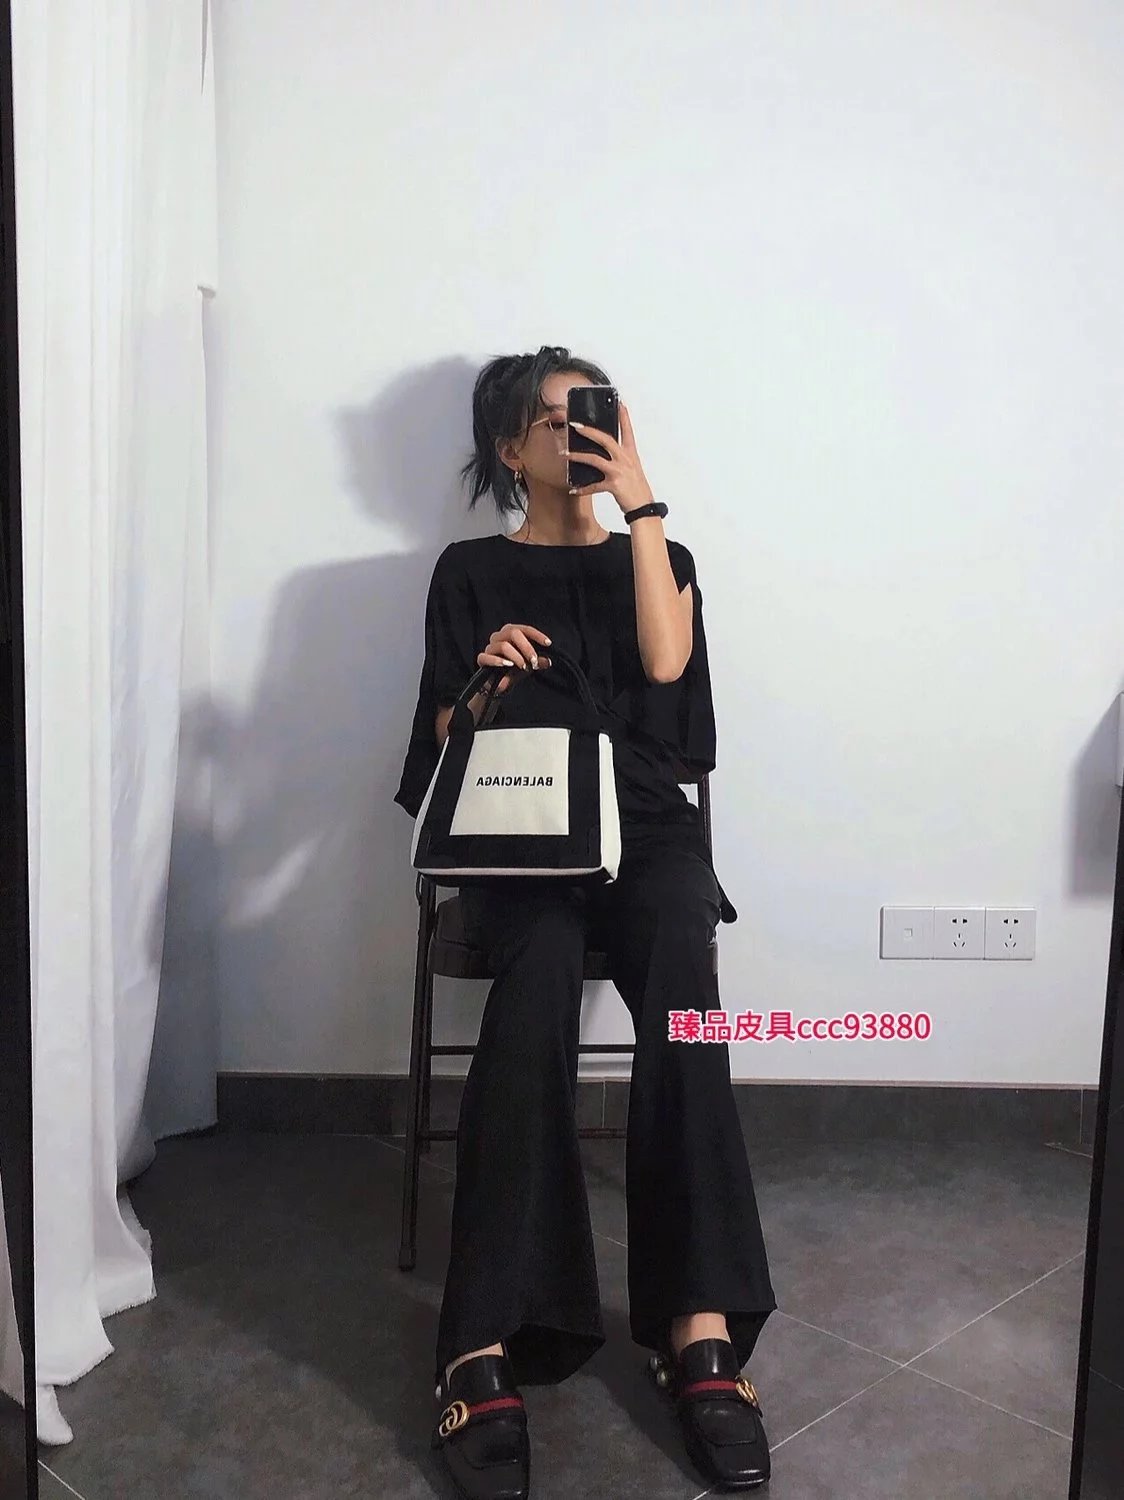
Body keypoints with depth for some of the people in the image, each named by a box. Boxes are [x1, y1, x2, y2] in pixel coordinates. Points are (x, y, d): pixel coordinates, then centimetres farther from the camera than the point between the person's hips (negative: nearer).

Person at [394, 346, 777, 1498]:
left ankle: (701, 1329, -35)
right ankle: (488, 1347, -38)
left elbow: (666, 662, -3)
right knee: (538, 977, -35)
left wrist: (640, 501, -2)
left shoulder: (655, 558, 20)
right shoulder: (472, 572, 16)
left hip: (647, 827, 2)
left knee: (681, 980, -33)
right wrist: (486, 680, -12)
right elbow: (447, 740, 10)